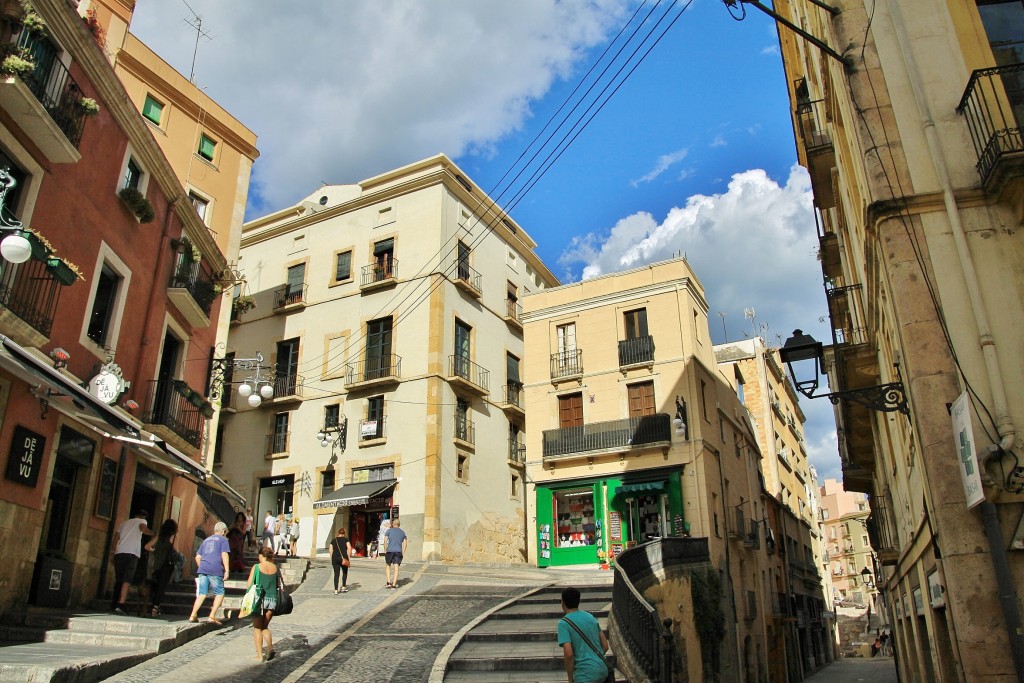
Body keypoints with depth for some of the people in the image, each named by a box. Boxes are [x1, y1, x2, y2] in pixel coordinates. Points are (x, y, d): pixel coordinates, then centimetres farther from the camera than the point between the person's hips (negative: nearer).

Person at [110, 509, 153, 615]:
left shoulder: (124, 523, 30)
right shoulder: (142, 521, 15)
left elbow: (116, 537, 19)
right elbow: (143, 528, -8)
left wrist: (113, 553, 18)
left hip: (119, 552, 5)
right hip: (132, 553, -5)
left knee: (118, 580, 10)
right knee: (127, 580, -9)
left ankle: (114, 605, 8)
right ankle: (120, 605, -20)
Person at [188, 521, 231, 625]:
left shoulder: (206, 540, 25)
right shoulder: (223, 539, 6)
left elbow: (197, 557, 24)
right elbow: (224, 555, -7)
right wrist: (227, 570, -10)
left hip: (202, 570, 6)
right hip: (215, 571, -5)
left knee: (202, 593, 10)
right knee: (219, 593, 4)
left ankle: (193, 615, 2)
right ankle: (212, 616, -3)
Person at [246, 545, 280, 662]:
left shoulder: (256, 567, -6)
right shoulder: (275, 568, 3)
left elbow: (249, 585, -6)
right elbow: (278, 585, 8)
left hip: (260, 599, -3)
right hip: (272, 599, 3)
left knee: (257, 628, 11)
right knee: (265, 626, 18)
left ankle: (260, 655, 9)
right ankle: (270, 647, -2)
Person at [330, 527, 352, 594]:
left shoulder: (333, 540, 10)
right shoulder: (345, 539, 1)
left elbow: (331, 550, 6)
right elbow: (349, 548, -9)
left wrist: (332, 559, 10)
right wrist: (348, 557, -3)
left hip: (335, 558, 2)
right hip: (343, 558, -2)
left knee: (336, 574, 4)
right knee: (345, 572, 17)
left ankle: (336, 590, 0)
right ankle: (343, 587, 18)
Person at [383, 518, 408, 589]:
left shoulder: (389, 530, 5)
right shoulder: (402, 532, 14)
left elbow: (385, 540, -5)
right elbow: (405, 543, 7)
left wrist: (385, 550, 1)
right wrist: (403, 553, 9)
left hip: (390, 551, -2)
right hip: (399, 551, 2)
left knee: (388, 566, 12)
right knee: (396, 568, 2)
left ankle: (388, 582, 5)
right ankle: (394, 584, -4)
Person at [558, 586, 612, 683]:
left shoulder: (563, 623, -9)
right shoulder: (590, 616, 11)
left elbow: (568, 654, -18)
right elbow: (605, 646, 13)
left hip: (586, 674, -7)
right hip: (602, 669, 7)